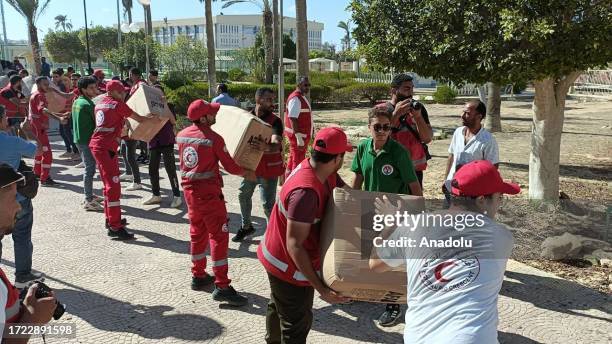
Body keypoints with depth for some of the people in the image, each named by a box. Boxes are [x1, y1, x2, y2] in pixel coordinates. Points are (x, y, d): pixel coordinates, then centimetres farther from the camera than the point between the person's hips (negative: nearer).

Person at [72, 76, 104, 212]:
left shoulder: (77, 101, 11)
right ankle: (88, 201, -4)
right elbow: (98, 121, -15)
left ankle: (89, 195, 28)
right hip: (88, 140, -10)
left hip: (79, 138, 10)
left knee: (88, 168, 19)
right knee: (90, 169, -6)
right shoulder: (88, 104, -18)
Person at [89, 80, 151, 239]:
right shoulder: (118, 104, -7)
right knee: (113, 185, -10)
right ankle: (115, 227, -12)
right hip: (106, 147, -9)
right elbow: (138, 118, 0)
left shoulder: (99, 104, 17)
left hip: (96, 144, 10)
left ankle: (111, 219, 29)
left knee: (109, 183, 19)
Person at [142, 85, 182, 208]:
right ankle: (156, 195, 20)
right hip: (154, 141, 5)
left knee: (170, 168, -6)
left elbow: (174, 122, -12)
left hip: (167, 141, -5)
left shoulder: (168, 106, 1)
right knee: (152, 168, 8)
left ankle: (177, 196, 0)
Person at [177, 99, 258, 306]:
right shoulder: (214, 139, -17)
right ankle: (222, 287, -5)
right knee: (219, 236, -4)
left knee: (197, 233, 19)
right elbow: (231, 167, -11)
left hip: (189, 190, 8)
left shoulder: (181, 135, 5)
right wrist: (247, 173, 7)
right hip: (209, 193, -8)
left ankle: (198, 276, 30)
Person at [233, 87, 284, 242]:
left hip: (269, 168, -6)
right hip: (250, 165, 6)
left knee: (268, 203, -7)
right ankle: (246, 226, 41)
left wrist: (265, 146, -54)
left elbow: (276, 146, -33)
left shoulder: (275, 121, -17)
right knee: (243, 194, 19)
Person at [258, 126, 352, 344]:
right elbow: (294, 246, -35)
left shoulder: (324, 173, -10)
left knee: (278, 307, 32)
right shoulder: (306, 192, -37)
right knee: (298, 324, 8)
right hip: (289, 266, -10)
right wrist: (320, 288, -33)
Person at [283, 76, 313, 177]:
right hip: (298, 135, -10)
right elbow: (292, 119, -26)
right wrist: (299, 137, -29)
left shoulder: (301, 97, 14)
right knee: (298, 161, -6)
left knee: (294, 158, 19)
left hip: (301, 134, 10)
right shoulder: (296, 98, -18)